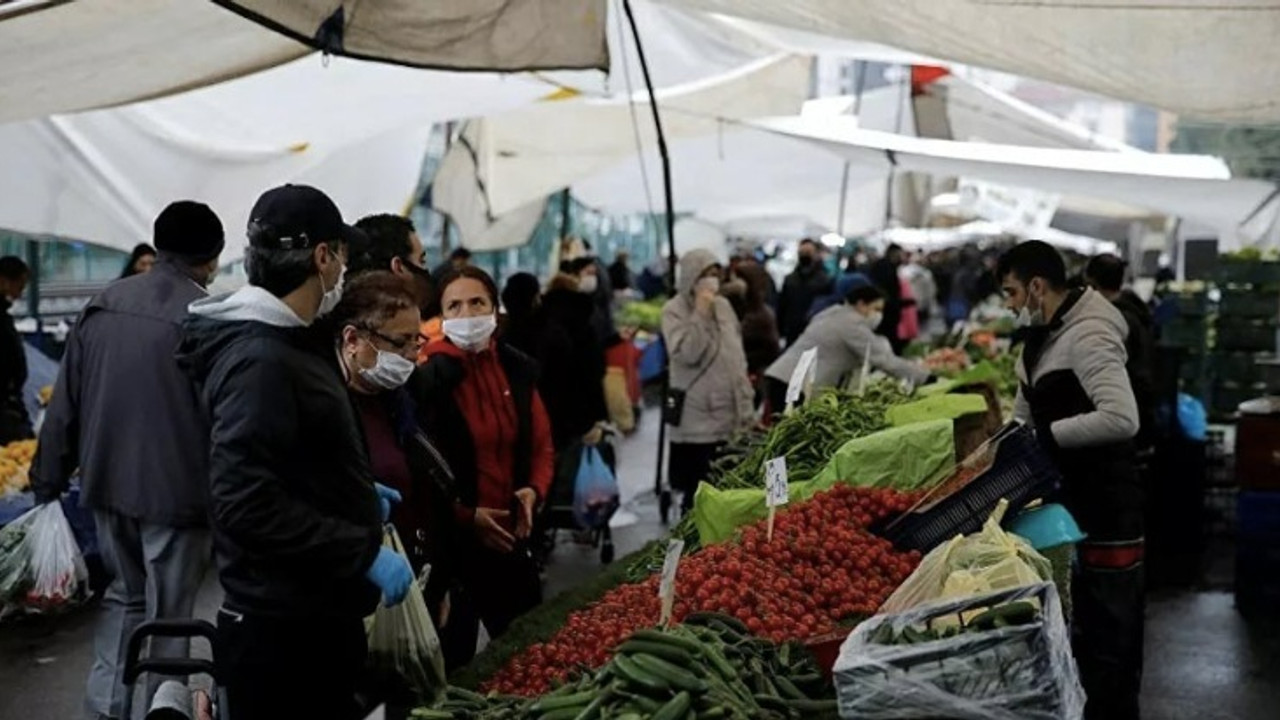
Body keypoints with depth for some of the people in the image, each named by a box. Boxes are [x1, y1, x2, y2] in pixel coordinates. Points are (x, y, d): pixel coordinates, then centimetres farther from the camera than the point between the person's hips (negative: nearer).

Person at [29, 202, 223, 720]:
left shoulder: (103, 304, 3)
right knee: (167, 612, 8)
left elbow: (65, 402, 6)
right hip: (174, 489, -6)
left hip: (108, 481, 6)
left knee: (125, 593, 23)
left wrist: (49, 480, 13)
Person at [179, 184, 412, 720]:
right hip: (283, 630, -10)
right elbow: (247, 504, -28)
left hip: (318, 615, 10)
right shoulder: (260, 359, -20)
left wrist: (355, 495, 22)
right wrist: (365, 552, -24)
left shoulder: (285, 343, 13)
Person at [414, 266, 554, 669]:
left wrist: (534, 491, -5)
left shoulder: (517, 369, 4)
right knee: (455, 658, 9)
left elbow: (541, 443, 12)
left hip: (511, 536, 5)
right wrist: (465, 517, -17)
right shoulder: (428, 379, -13)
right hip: (451, 539, -5)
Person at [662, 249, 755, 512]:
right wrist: (700, 314, -17)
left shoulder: (724, 306, 12)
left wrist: (746, 404, 14)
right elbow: (686, 354, -18)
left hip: (730, 414, 5)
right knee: (698, 491, -4)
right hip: (696, 418, -5)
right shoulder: (674, 310, -4)